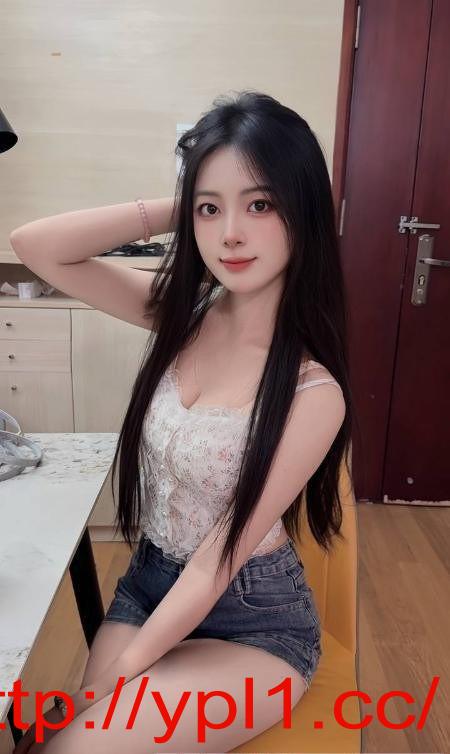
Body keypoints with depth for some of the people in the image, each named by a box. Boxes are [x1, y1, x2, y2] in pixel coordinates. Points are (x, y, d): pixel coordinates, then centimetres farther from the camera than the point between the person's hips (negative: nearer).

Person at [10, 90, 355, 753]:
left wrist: (117, 676, -13)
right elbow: (34, 245, -13)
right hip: (148, 586, 4)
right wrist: (173, 211, -19)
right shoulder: (182, 311, -8)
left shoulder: (312, 391, -23)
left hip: (253, 624, -4)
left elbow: (221, 558, -20)